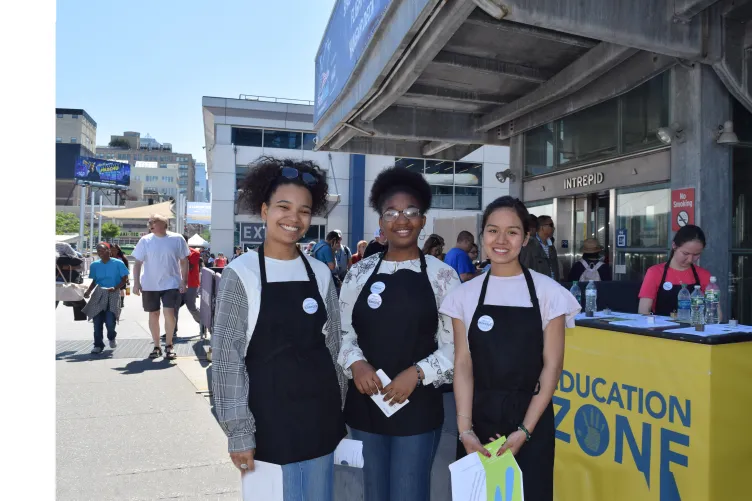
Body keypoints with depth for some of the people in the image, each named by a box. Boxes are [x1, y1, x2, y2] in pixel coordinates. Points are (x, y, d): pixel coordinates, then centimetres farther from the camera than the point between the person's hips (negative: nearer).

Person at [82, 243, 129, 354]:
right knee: (97, 322, 0)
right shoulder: (95, 265, 7)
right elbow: (94, 281, 16)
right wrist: (88, 291, 0)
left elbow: (124, 278, -2)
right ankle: (98, 345, 13)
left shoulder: (118, 263, -5)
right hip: (99, 294, 4)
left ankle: (112, 338, 20)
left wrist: (116, 288, -18)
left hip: (113, 294, -3)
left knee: (110, 321, -12)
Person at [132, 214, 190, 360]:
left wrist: (183, 281, -4)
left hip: (171, 284, -2)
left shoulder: (177, 239, -2)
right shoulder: (145, 240, 0)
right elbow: (138, 263, 1)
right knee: (153, 315, 9)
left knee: (169, 313, -12)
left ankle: (168, 346, 4)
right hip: (149, 285, 2)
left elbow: (184, 261, 2)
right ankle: (156, 346, 22)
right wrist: (136, 283, -6)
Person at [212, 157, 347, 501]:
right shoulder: (241, 274, -10)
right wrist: (238, 430, -12)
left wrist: (339, 412, 10)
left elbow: (331, 345, 8)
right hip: (268, 417, -4)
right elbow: (227, 355, -10)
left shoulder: (320, 273, 3)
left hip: (320, 414, 4)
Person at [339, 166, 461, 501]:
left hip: (418, 407, -2)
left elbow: (454, 345, -3)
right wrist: (356, 364, -11)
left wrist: (417, 373, -16)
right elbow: (342, 331, 7)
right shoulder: (360, 273, 3)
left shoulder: (442, 276, -3)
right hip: (365, 404, 3)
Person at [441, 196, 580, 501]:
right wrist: (465, 429, -11)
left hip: (531, 418, -1)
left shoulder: (548, 291, -4)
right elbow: (463, 364, -2)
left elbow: (552, 365, -5)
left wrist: (525, 430, -10)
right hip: (479, 416, 1)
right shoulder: (465, 294, 0)